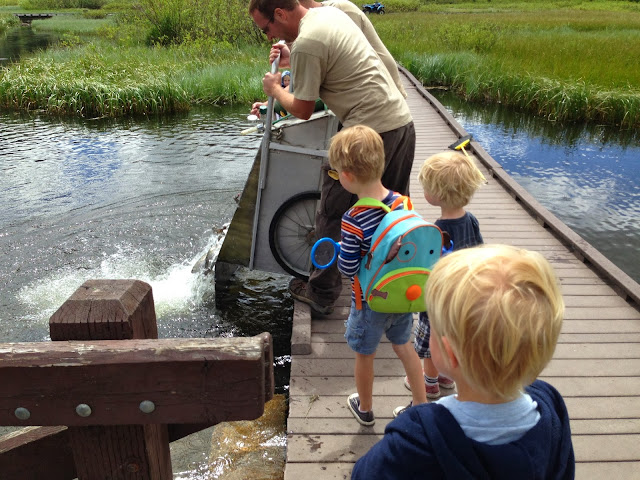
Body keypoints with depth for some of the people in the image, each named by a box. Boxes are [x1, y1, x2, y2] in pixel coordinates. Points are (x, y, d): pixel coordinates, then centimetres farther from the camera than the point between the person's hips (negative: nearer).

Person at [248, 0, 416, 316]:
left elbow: (302, 110, -6)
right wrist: (292, 62, 19)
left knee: (332, 218, 6)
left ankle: (321, 295, 20)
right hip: (403, 124, 9)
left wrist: (274, 89, 11)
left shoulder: (305, 43, -16)